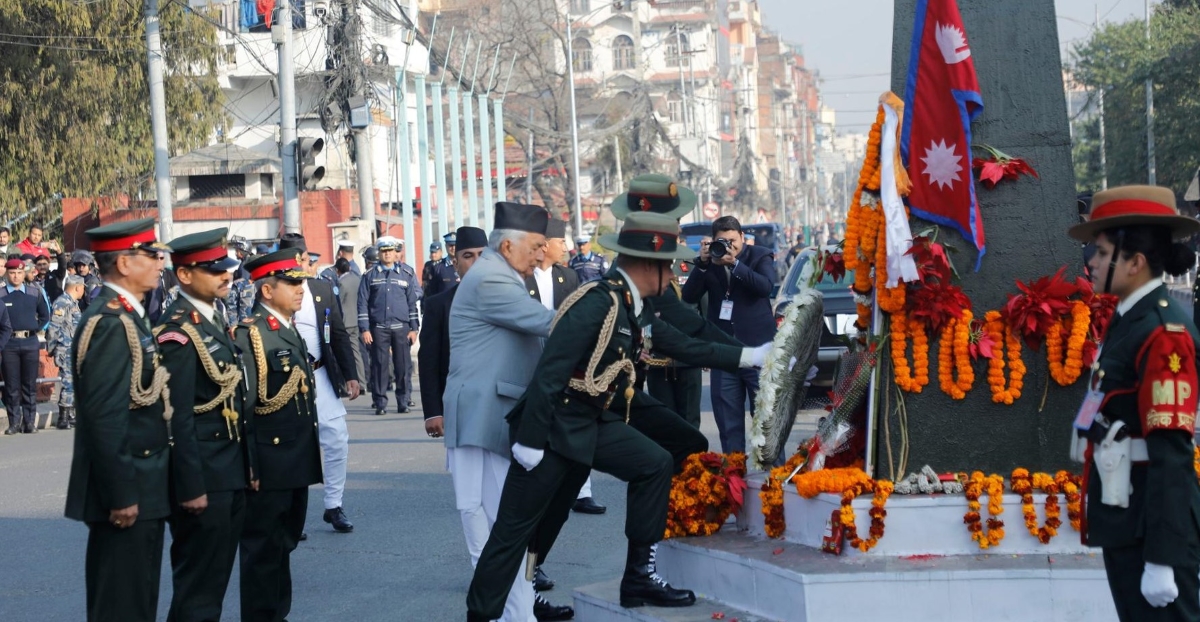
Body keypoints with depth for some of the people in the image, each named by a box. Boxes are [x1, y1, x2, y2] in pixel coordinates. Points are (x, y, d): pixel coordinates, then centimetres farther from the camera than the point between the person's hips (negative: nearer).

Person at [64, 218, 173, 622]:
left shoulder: (126, 316, 13)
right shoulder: (110, 323, -18)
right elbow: (105, 417, -23)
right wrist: (121, 494, -23)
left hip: (138, 486, 10)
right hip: (128, 489, -10)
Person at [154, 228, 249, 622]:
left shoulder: (215, 319, 12)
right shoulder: (178, 331, -17)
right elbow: (178, 417, -21)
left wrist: (242, 468, 16)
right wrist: (191, 486, -22)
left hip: (230, 474, 9)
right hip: (203, 477, -9)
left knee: (218, 574, 16)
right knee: (198, 588, -1)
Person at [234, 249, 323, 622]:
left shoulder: (290, 331, 13)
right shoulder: (249, 335, -15)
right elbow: (240, 404, -19)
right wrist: (248, 465, -22)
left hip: (297, 465, 9)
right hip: (268, 465, -9)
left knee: (283, 545, 17)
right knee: (263, 549, 0)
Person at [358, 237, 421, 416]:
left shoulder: (406, 274, 7)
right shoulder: (370, 275, 5)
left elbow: (413, 302, 7)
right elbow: (362, 303, 3)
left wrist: (414, 328, 2)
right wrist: (364, 329, -4)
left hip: (401, 327, 1)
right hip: (378, 328, -1)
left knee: (403, 366, 2)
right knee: (379, 365, -1)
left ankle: (403, 402, 10)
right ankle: (380, 403, 5)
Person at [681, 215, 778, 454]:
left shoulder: (760, 257, 2)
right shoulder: (710, 262, 9)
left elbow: (765, 286, -16)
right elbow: (689, 297, 1)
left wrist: (735, 263, -23)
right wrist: (702, 264, -11)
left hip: (757, 347, -3)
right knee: (727, 417, 5)